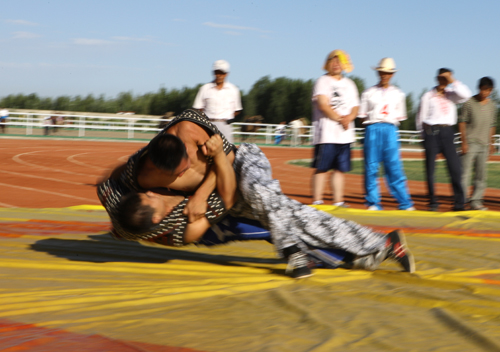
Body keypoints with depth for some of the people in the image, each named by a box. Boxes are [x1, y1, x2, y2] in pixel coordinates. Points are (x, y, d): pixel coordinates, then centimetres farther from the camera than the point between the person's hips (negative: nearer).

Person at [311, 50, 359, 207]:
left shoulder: (349, 84, 19)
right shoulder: (323, 81, 1)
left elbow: (355, 107, 13)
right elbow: (323, 105, -11)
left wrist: (349, 117, -8)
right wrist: (340, 119, -12)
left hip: (345, 134, 6)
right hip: (327, 133, -6)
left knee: (341, 169, 5)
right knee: (321, 168, -7)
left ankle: (338, 201, 10)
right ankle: (317, 201, -4)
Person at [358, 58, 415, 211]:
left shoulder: (398, 94, 14)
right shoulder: (369, 93, 9)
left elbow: (399, 116, 15)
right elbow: (363, 115, 8)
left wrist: (389, 125, 0)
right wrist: (373, 127, -4)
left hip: (390, 129, 0)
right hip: (372, 128, 0)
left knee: (394, 166, -4)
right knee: (371, 166, -2)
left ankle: (405, 203, -3)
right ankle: (373, 203, 4)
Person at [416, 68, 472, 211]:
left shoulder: (452, 94, 10)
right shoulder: (428, 96, 5)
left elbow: (465, 94, -10)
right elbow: (421, 118, 8)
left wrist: (453, 80, -9)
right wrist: (426, 134, 3)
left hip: (447, 132, 2)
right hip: (432, 132, -1)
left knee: (455, 167, -6)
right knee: (430, 169, -1)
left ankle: (459, 203, -4)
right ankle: (433, 202, 7)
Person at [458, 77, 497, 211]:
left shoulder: (492, 105, 10)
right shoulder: (470, 103, -4)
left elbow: (492, 124, 18)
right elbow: (462, 122, -3)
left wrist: (490, 143, 14)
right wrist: (464, 142, -9)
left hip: (484, 145, 5)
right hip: (470, 143, -5)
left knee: (481, 174, 4)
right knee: (465, 173, -9)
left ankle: (476, 201, 10)